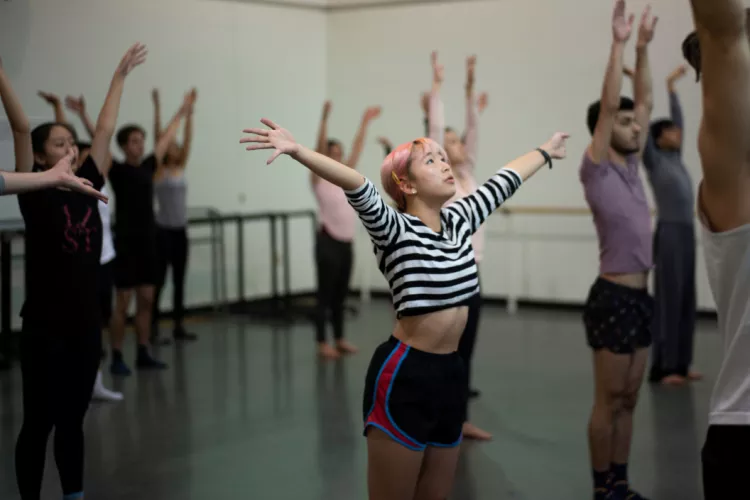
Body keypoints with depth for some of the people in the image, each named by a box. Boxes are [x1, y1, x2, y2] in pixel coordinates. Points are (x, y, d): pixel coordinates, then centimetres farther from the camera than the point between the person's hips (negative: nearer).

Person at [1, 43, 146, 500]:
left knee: (72, 420, 15)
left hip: (86, 322, 5)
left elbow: (106, 129, 11)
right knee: (39, 422, 5)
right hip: (44, 326, -5)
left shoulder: (87, 185, 6)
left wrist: (121, 76, 17)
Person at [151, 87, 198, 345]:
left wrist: (190, 109, 0)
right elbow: (157, 136, -13)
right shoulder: (158, 170, -6)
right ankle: (154, 329, 3)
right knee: (159, 280, -2)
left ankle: (179, 326, 16)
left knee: (179, 280, 10)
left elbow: (188, 136, 5)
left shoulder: (181, 167, 9)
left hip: (181, 230, 6)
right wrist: (157, 107, -18)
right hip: (163, 230, -6)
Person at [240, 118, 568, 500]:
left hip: (450, 374, 7)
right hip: (404, 377, -7)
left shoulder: (459, 221, 9)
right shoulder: (395, 230, -11)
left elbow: (504, 182, 22)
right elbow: (359, 189, -28)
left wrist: (546, 151, 38)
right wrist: (297, 150, -45)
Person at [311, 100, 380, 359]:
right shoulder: (318, 178, -5)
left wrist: (365, 123, 12)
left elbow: (357, 148, 13)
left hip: (347, 242, 7)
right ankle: (322, 343, 6)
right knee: (326, 293, 0)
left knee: (341, 293, 14)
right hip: (328, 241, -7)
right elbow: (320, 146, -16)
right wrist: (325, 118, -25)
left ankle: (340, 338, 23)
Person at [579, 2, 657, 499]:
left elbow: (645, 102, 14)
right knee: (609, 402, 0)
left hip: (640, 296, 8)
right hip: (613, 297, -8)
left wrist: (644, 48, 11)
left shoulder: (631, 167, 11)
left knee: (628, 401, 12)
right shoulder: (597, 170, -9)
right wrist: (619, 44, -17)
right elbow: (607, 106, -17)